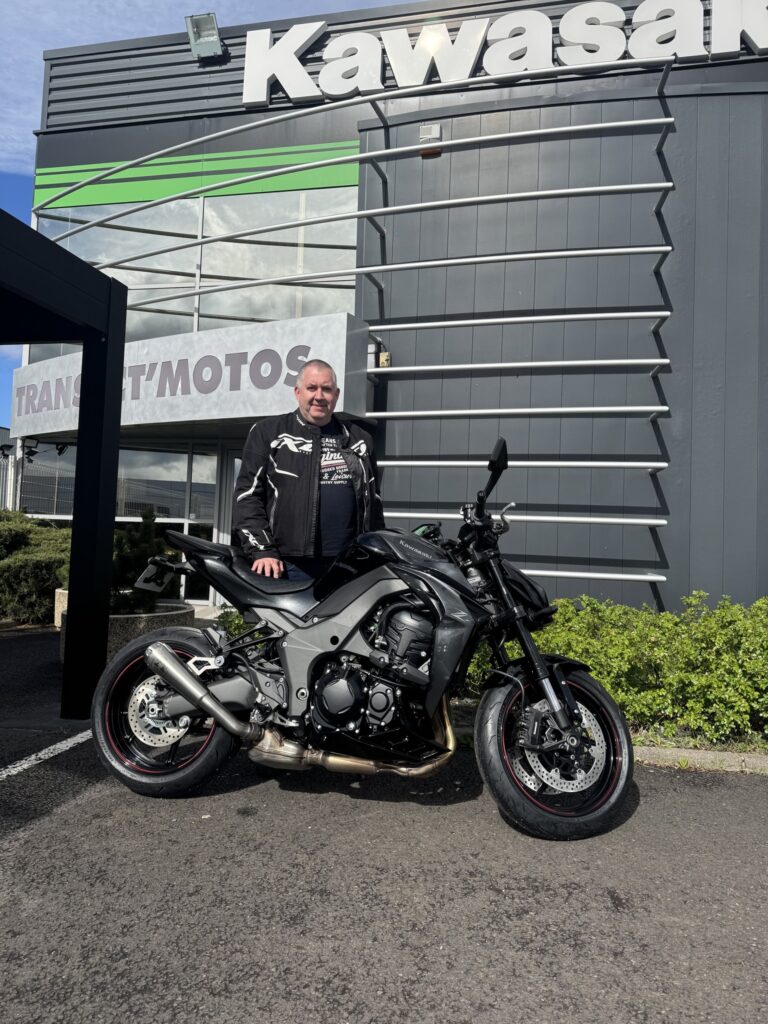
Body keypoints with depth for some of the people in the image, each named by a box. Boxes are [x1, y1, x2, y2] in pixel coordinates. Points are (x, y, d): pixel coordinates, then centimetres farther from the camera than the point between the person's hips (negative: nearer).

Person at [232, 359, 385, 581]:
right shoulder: (268, 433, 7)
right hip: (289, 565, -3)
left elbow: (373, 501, 21)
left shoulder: (359, 440, 17)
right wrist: (262, 550, -10)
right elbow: (247, 495, 1)